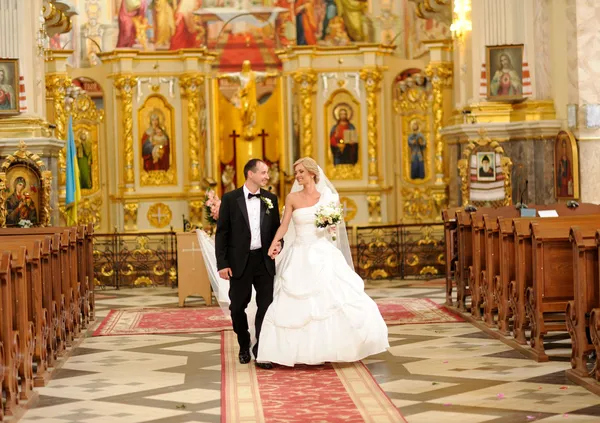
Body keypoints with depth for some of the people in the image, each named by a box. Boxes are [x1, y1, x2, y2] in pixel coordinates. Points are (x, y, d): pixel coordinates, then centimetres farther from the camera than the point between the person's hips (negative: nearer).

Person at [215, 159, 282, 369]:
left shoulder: (271, 199, 6)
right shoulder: (230, 199, -3)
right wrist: (222, 263, -8)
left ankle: (261, 351, 7)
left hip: (264, 260, 2)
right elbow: (222, 233, -3)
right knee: (237, 307, 8)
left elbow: (276, 228, 12)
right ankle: (244, 346, 30)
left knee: (266, 306, -2)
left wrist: (277, 244, -10)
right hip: (239, 261, -2)